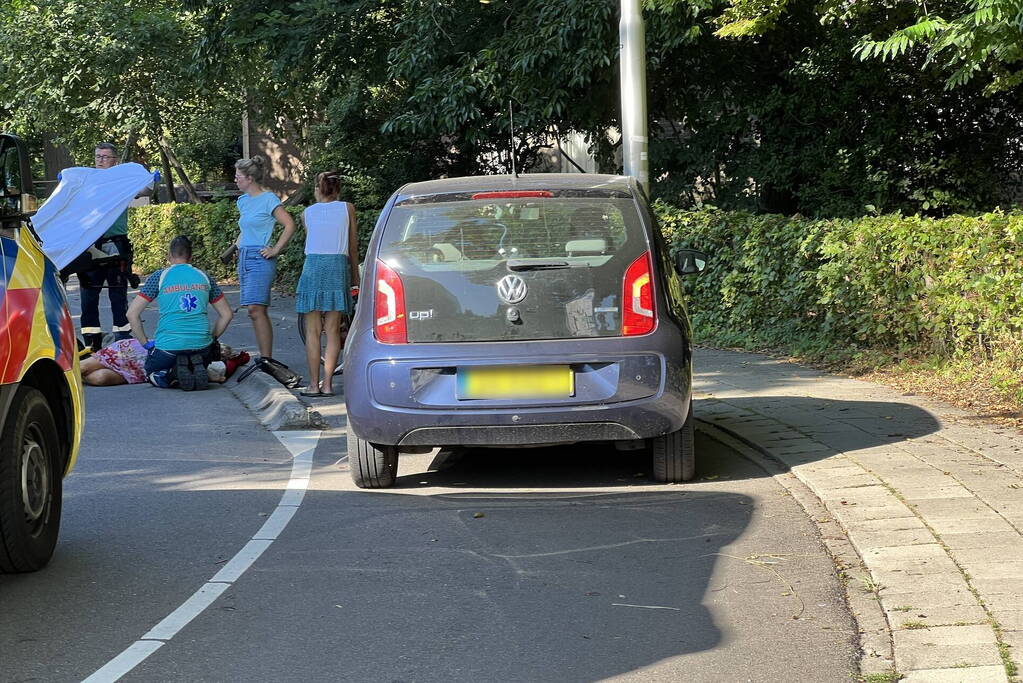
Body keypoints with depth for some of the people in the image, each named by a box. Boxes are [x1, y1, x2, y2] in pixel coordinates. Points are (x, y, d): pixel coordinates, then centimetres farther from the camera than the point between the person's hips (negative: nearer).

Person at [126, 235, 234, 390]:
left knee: (152, 375, 26)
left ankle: (171, 375, -8)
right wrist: (212, 339, 23)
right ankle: (196, 369, -4)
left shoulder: (159, 277, 3)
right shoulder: (204, 277, 12)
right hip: (201, 346, 2)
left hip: (168, 347, -2)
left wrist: (146, 343, 8)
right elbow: (227, 314, 16)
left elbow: (132, 313, -1)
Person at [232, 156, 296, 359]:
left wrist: (276, 249, -12)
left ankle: (267, 360, -17)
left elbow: (289, 225, -13)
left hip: (260, 259, -8)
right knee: (257, 311, 7)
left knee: (255, 309, -17)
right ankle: (264, 358, 9)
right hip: (244, 259, 8)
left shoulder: (268, 199, -8)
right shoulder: (243, 200, 16)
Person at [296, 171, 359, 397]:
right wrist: (355, 275, 23)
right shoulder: (347, 209, 10)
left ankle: (314, 384, 2)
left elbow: (311, 241, 16)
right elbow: (353, 246, 13)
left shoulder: (308, 213, 12)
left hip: (313, 266, 0)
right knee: (333, 330, 4)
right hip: (338, 266, 0)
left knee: (312, 331, 3)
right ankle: (327, 384, 2)